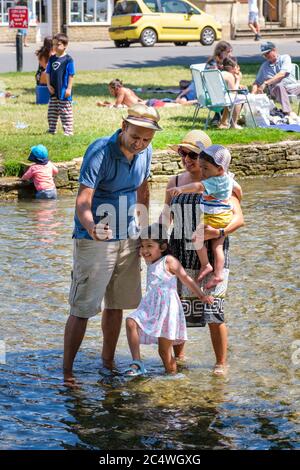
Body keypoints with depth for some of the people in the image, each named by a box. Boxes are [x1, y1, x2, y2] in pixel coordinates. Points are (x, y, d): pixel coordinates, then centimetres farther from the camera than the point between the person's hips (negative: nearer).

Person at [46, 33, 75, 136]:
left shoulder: (68, 59, -9)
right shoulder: (52, 59, 8)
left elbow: (71, 75, -9)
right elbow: (48, 73, 12)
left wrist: (69, 88, -12)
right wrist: (49, 85, 0)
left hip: (64, 92, -6)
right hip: (53, 91, 6)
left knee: (66, 112, -1)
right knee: (52, 112, 13)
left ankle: (68, 131, 4)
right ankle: (51, 130, 23)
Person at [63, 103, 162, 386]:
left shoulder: (145, 152, -2)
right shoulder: (100, 152, -23)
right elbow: (83, 202, -30)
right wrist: (92, 229, -50)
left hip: (128, 240, 6)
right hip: (94, 242, -6)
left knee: (116, 305, 14)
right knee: (82, 308, -5)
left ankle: (108, 363, 28)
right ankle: (67, 373, 1)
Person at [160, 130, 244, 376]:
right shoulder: (175, 183, 8)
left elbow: (239, 218, -10)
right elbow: (165, 215, 18)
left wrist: (219, 232, -28)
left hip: (211, 254, -4)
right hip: (180, 253, 4)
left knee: (213, 311, -5)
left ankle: (221, 363, 11)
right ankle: (178, 356, 26)